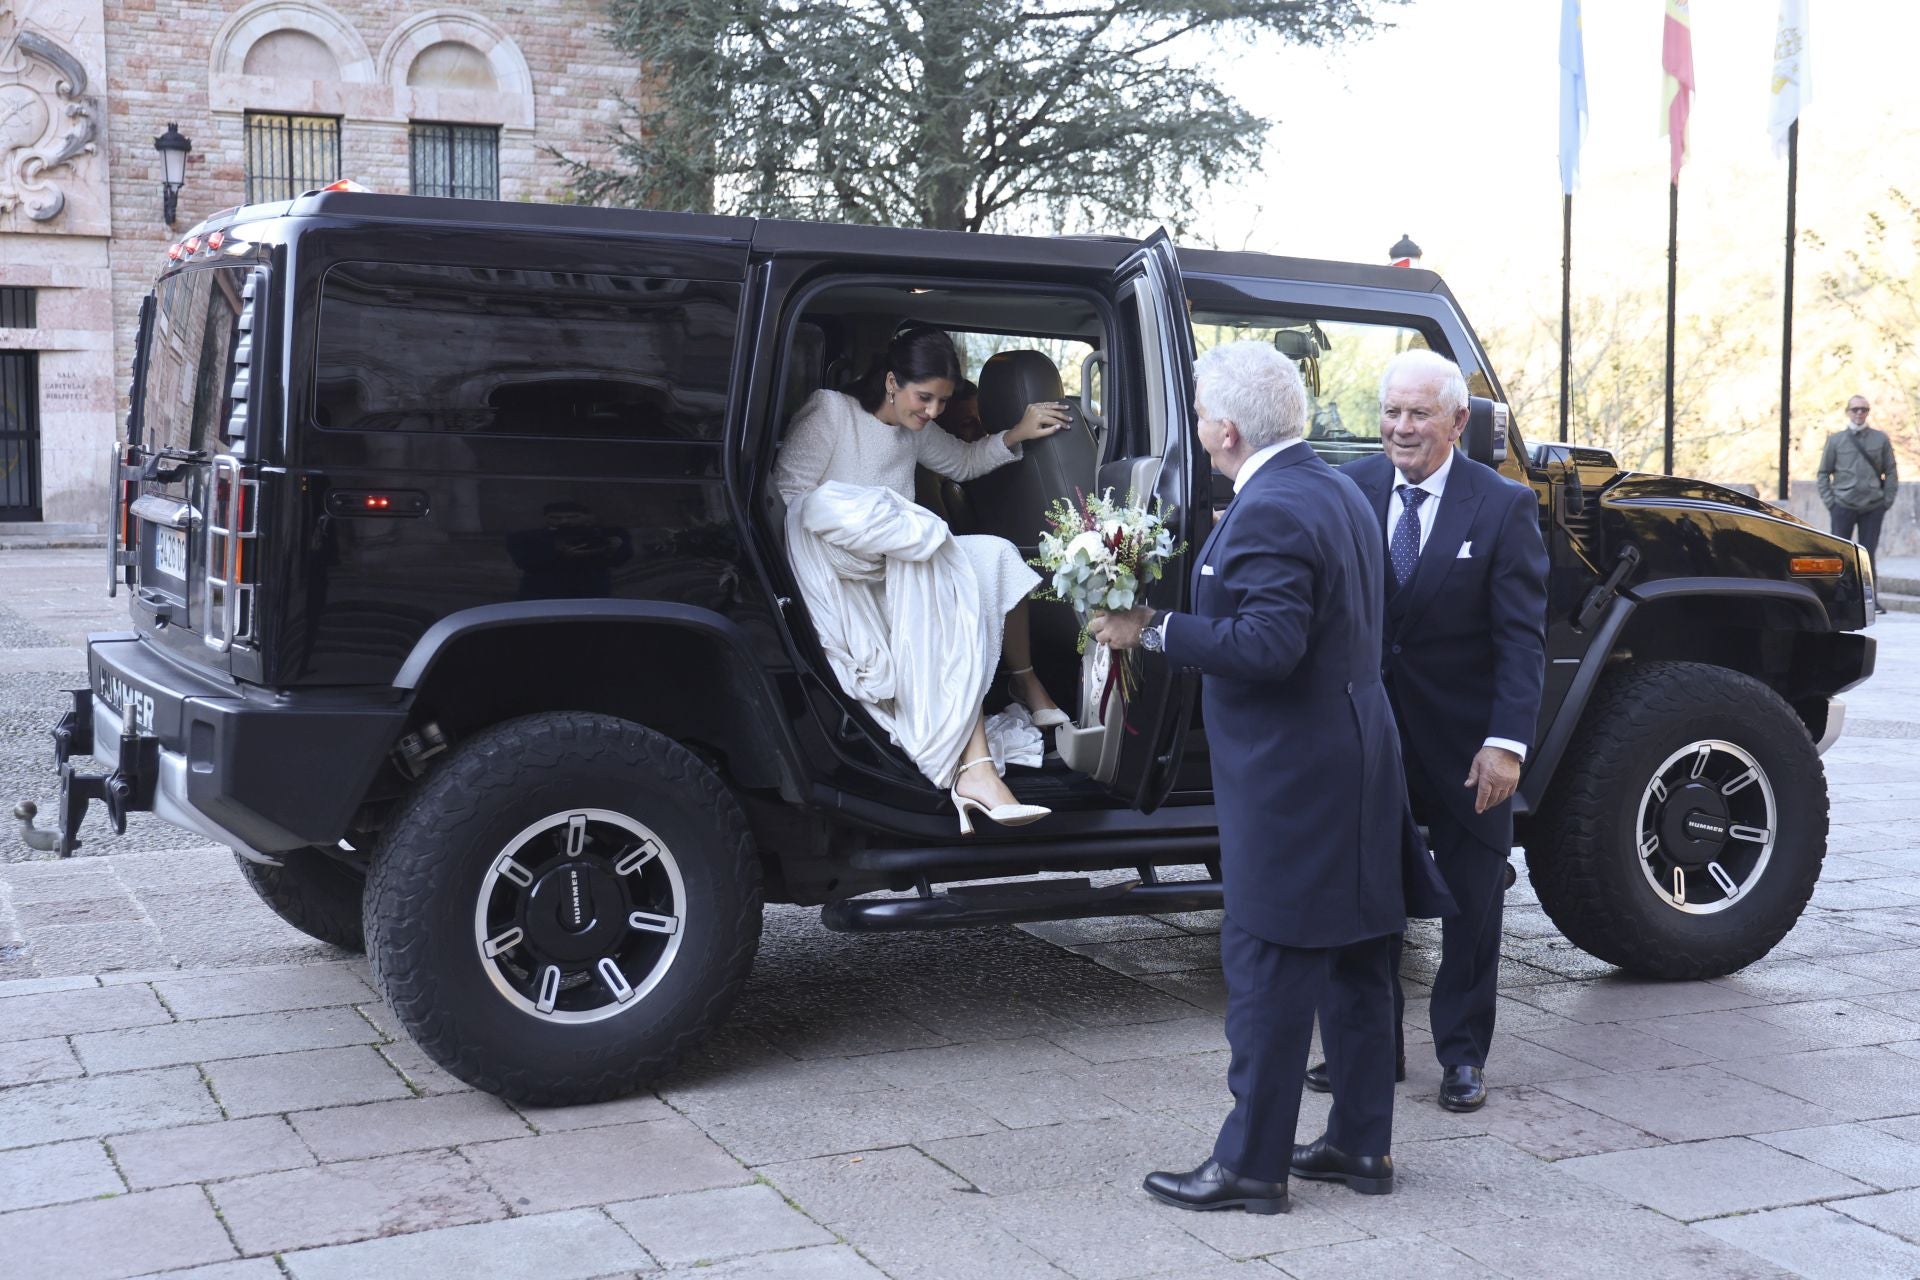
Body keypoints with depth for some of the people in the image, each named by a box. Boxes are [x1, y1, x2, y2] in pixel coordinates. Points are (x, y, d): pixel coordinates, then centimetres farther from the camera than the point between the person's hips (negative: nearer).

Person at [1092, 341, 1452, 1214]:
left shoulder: (1269, 512, -19)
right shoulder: (1334, 490, 13)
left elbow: (1267, 645, -27)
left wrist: (1153, 631, -20)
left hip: (1290, 777, -10)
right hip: (1354, 757, 10)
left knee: (1267, 971, -2)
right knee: (1353, 965, 15)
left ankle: (1250, 1165, 7)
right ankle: (1361, 1144, 25)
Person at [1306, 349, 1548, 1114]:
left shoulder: (1504, 506, -8)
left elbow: (1522, 637, -10)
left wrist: (1507, 742, -18)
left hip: (1465, 742, -2)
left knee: (1471, 900, 10)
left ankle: (1461, 1055, 25)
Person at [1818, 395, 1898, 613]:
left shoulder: (1881, 439, 5)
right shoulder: (1835, 440, 4)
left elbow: (1891, 472, 7)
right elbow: (1823, 473, 7)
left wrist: (1887, 501, 0)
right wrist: (1829, 502, -1)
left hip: (1873, 507, 1)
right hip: (1843, 507, 0)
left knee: (1867, 554, 5)